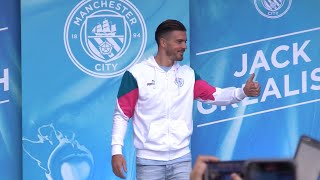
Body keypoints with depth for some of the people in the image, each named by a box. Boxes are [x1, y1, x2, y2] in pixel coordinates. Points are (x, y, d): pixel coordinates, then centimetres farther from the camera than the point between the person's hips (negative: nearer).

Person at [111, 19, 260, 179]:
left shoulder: (188, 74, 10)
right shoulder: (136, 74, -3)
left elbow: (216, 95, 2)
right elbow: (121, 115, -2)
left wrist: (243, 92, -16)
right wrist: (116, 150, -11)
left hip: (182, 159, 4)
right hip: (149, 160, -3)